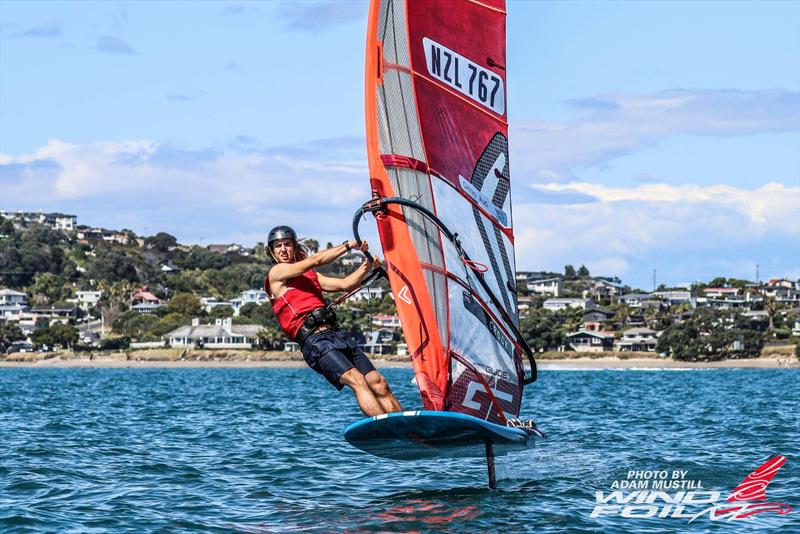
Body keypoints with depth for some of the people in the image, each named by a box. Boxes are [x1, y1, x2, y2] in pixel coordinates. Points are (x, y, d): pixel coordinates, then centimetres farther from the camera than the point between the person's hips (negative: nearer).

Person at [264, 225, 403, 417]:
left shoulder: (310, 275, 28)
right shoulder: (276, 273, 6)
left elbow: (345, 284, 23)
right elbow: (315, 260, -4)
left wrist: (368, 265, 9)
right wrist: (348, 245, 2)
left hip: (336, 334, 8)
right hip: (313, 341, -8)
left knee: (378, 383, -5)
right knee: (357, 380, -26)